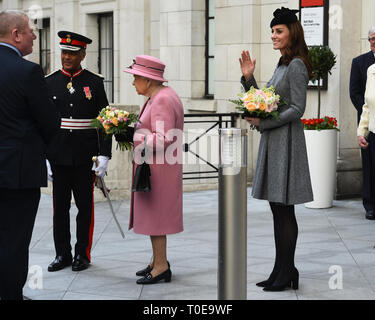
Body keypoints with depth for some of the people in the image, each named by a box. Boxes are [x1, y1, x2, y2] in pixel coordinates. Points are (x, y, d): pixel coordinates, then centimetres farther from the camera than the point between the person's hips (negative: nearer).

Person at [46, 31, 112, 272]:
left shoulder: (95, 83, 2)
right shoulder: (50, 83, 5)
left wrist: (104, 155, -7)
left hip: (85, 157, -1)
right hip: (58, 157, 1)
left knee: (85, 206, 5)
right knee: (60, 206, 6)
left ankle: (83, 254, 14)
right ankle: (62, 254, 15)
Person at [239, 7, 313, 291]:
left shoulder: (296, 66, -12)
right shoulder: (282, 65, 16)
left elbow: (297, 109, -17)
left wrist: (263, 123, -17)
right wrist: (249, 78, 7)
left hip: (286, 140, -9)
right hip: (272, 141, 9)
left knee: (285, 209, -5)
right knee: (277, 209, 11)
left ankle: (287, 273, 2)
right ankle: (281, 271, 16)